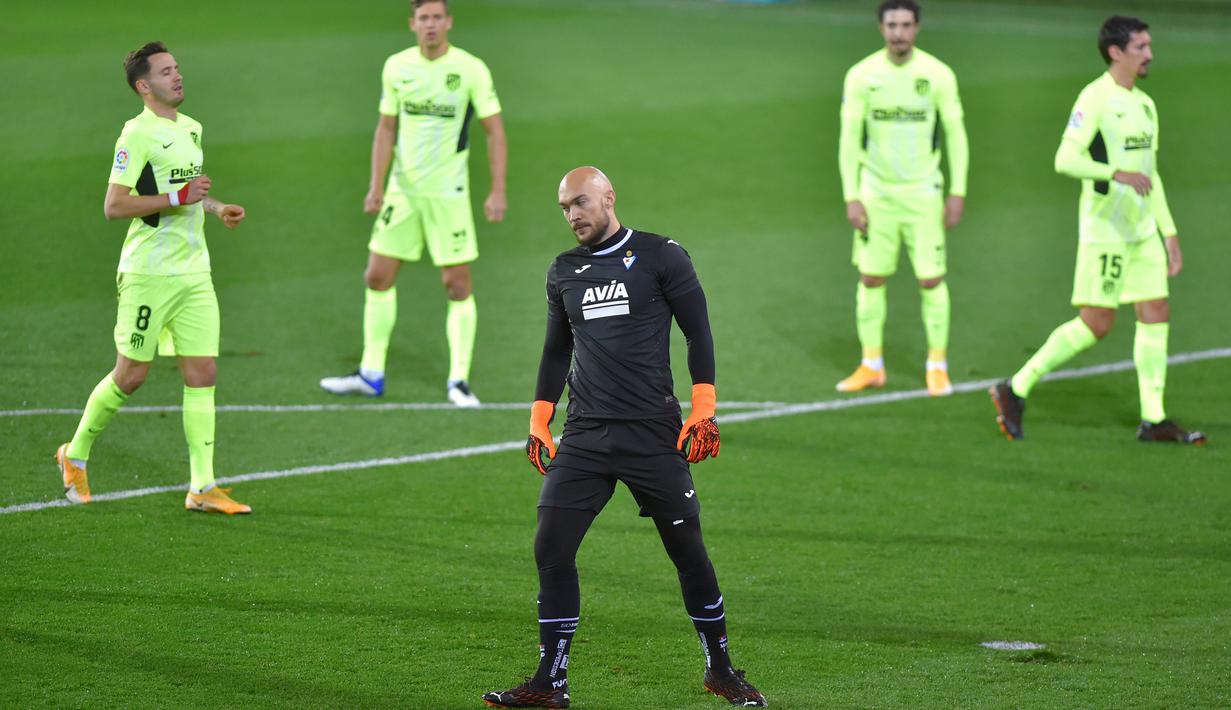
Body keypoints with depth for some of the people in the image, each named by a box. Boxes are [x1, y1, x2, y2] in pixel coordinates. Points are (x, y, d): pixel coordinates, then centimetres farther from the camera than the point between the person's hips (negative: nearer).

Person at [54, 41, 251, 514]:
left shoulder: (191, 129, 14)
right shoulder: (137, 134, -12)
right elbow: (114, 205, -18)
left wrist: (215, 207, 11)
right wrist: (179, 197, -21)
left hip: (194, 274, 7)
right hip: (148, 274, -7)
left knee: (203, 374, 0)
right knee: (131, 374, 1)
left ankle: (203, 488, 0)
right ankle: (76, 454, 24)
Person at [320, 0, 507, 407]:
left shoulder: (471, 69, -9)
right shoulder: (397, 67, 2)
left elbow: (494, 130, -7)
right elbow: (386, 128, 9)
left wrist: (498, 191, -13)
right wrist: (376, 186, 3)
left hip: (448, 192, -4)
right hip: (402, 190, 4)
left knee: (457, 284, -4)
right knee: (377, 278, 6)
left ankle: (458, 380, 5)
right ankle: (371, 375, 17)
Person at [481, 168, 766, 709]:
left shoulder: (661, 257, -1)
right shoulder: (563, 272, 13)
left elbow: (698, 333, 0)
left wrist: (703, 411, -7)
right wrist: (538, 422, 15)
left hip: (653, 434, -4)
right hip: (584, 435, 4)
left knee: (688, 548, 1)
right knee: (551, 548, -6)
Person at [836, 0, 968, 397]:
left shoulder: (938, 75, -6)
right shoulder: (861, 76, -4)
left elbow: (955, 135, 2)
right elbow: (849, 139, -1)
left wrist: (957, 193, -3)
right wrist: (851, 197, -6)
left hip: (923, 192, -1)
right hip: (875, 191, 1)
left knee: (931, 280, -3)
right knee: (871, 278, 3)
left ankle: (937, 367, 8)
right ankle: (872, 366, 15)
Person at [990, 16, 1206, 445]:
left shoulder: (1145, 105, 15)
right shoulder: (1095, 99, -12)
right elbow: (1065, 160, -21)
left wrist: (1170, 234, 18)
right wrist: (1118, 173, -33)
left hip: (1142, 229, 8)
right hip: (1104, 229, -8)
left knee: (1156, 314, 2)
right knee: (1096, 323, -8)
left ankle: (1153, 419, 5)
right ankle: (1016, 390, 2)